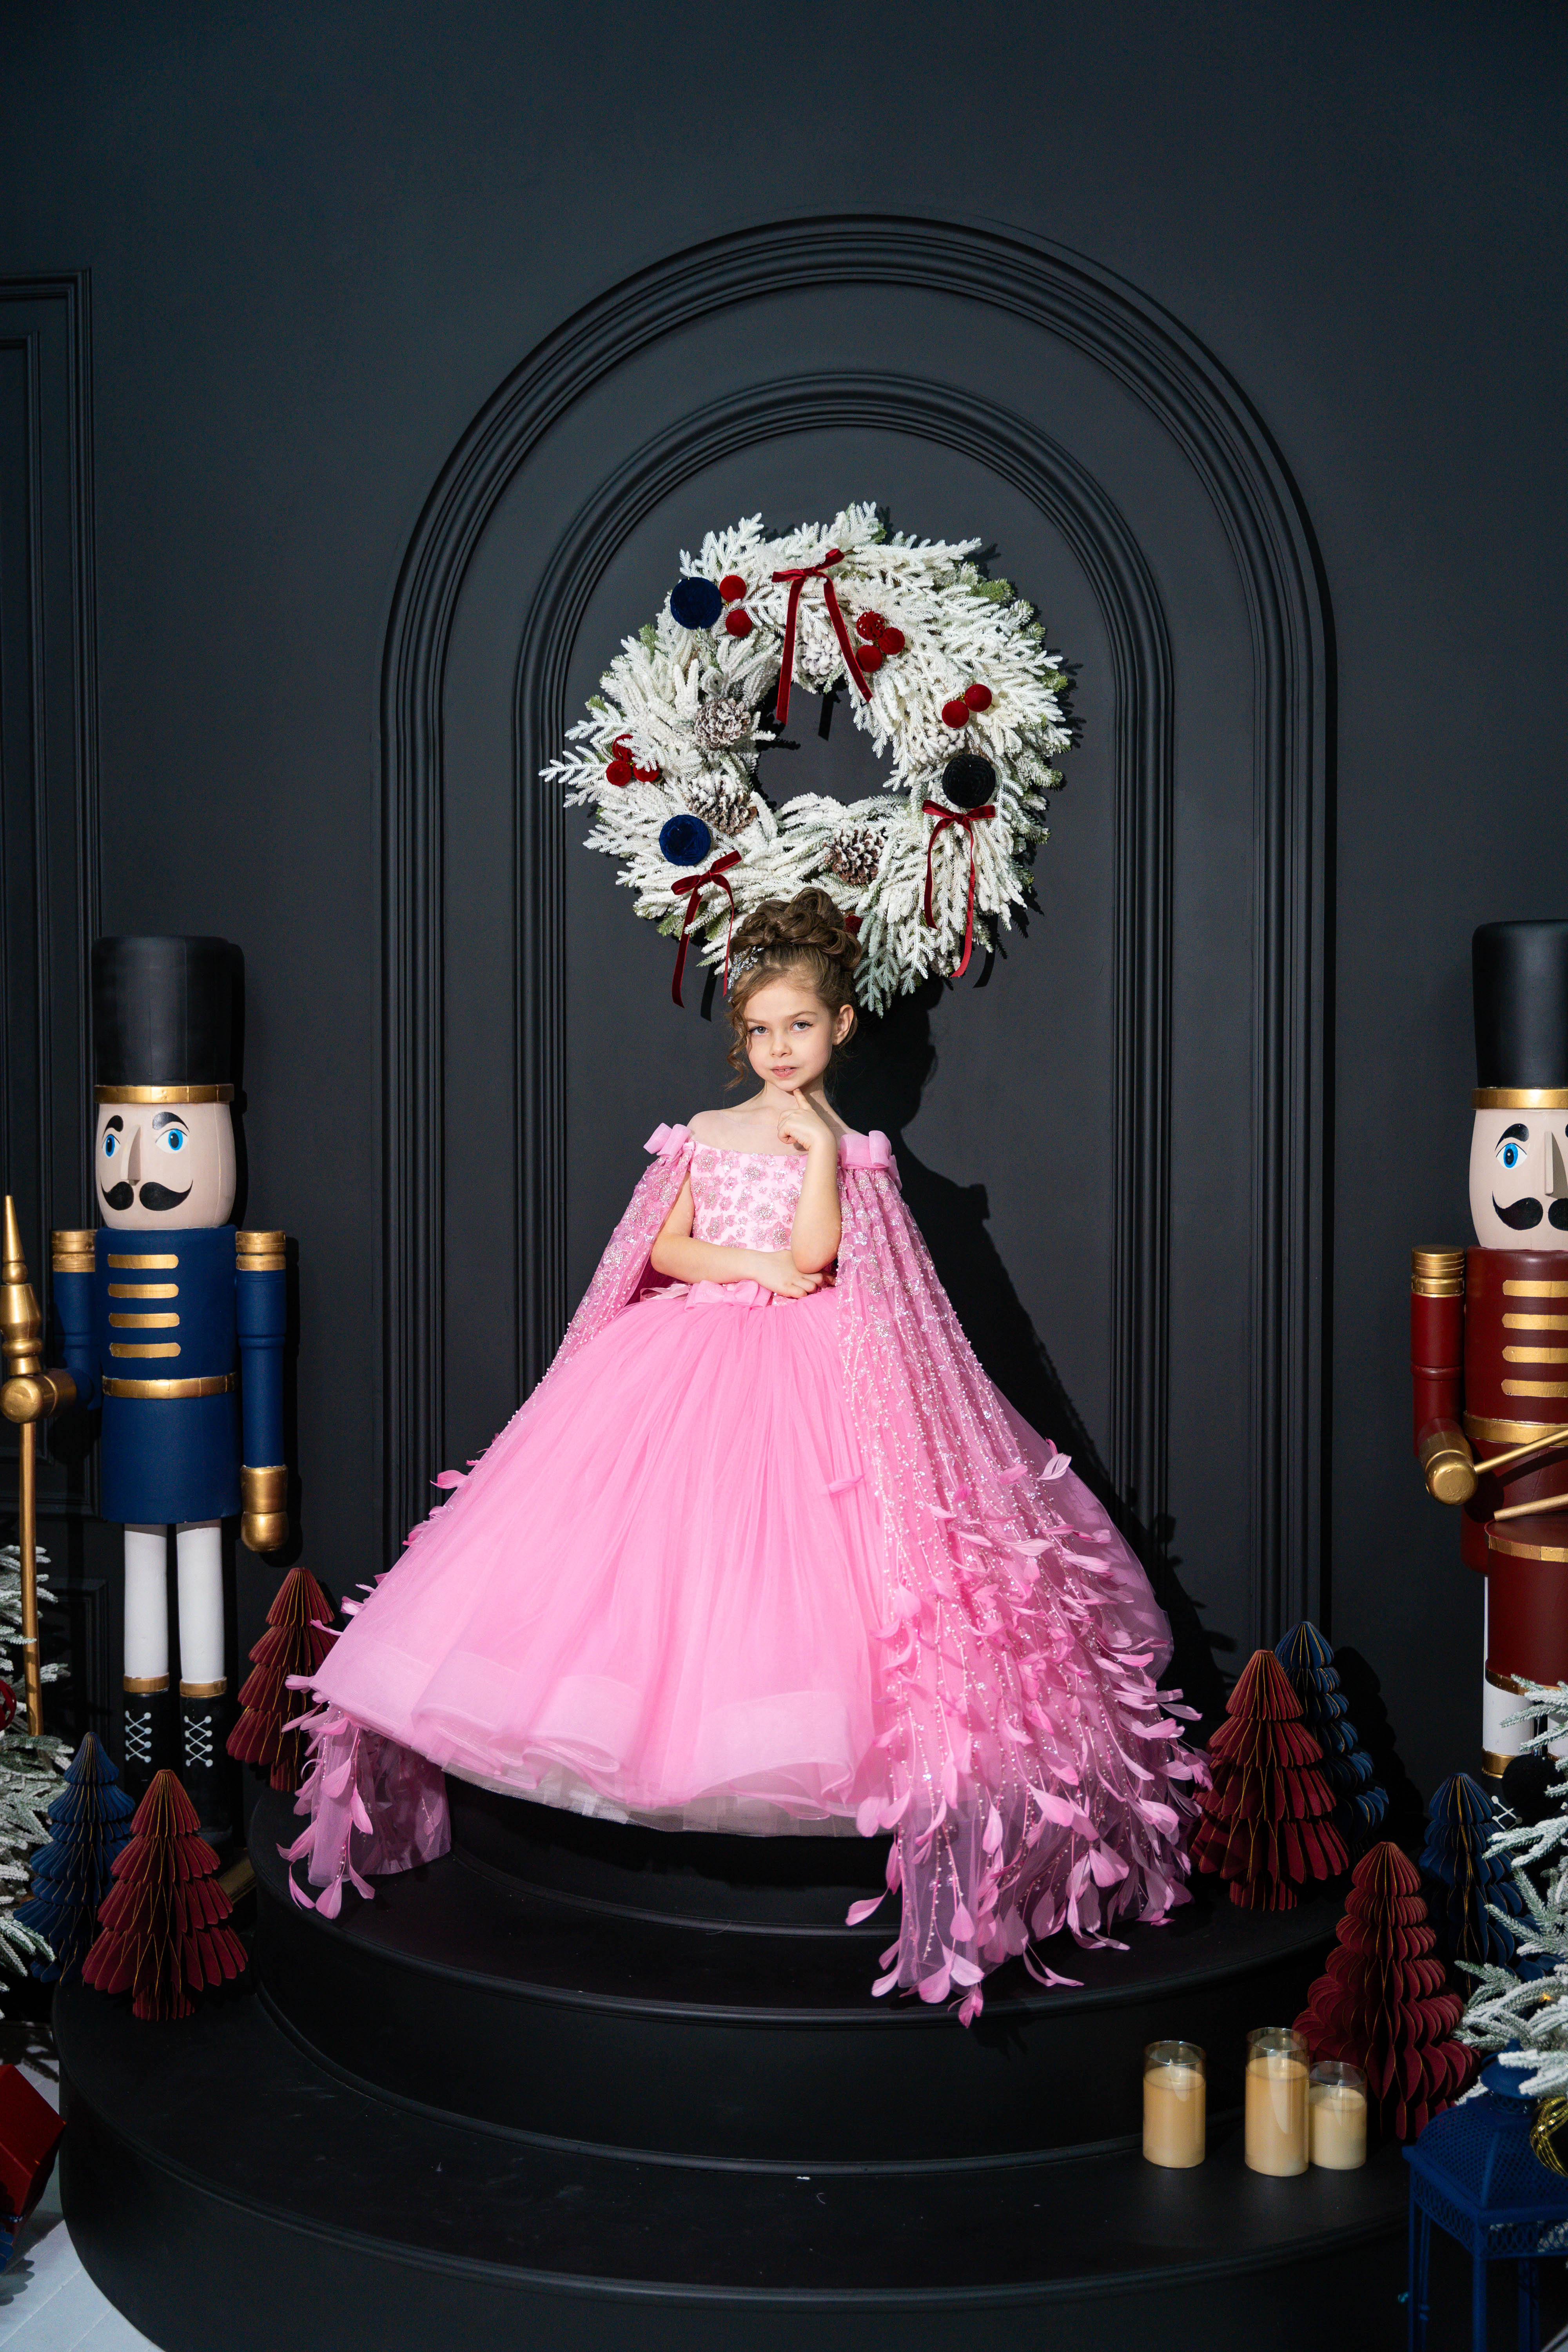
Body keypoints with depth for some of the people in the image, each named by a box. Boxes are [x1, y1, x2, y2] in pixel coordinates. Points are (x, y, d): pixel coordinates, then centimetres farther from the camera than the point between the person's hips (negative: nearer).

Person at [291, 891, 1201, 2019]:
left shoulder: (849, 1149, 4)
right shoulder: (707, 1133, 14)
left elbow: (814, 1255, -11)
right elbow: (666, 1249, 8)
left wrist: (819, 1148, -12)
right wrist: (748, 1264, -6)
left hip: (800, 1375, -3)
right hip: (688, 1356, 4)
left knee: (782, 1558, -17)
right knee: (641, 1539, -5)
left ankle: (779, 1753, -10)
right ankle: (651, 1727, 7)